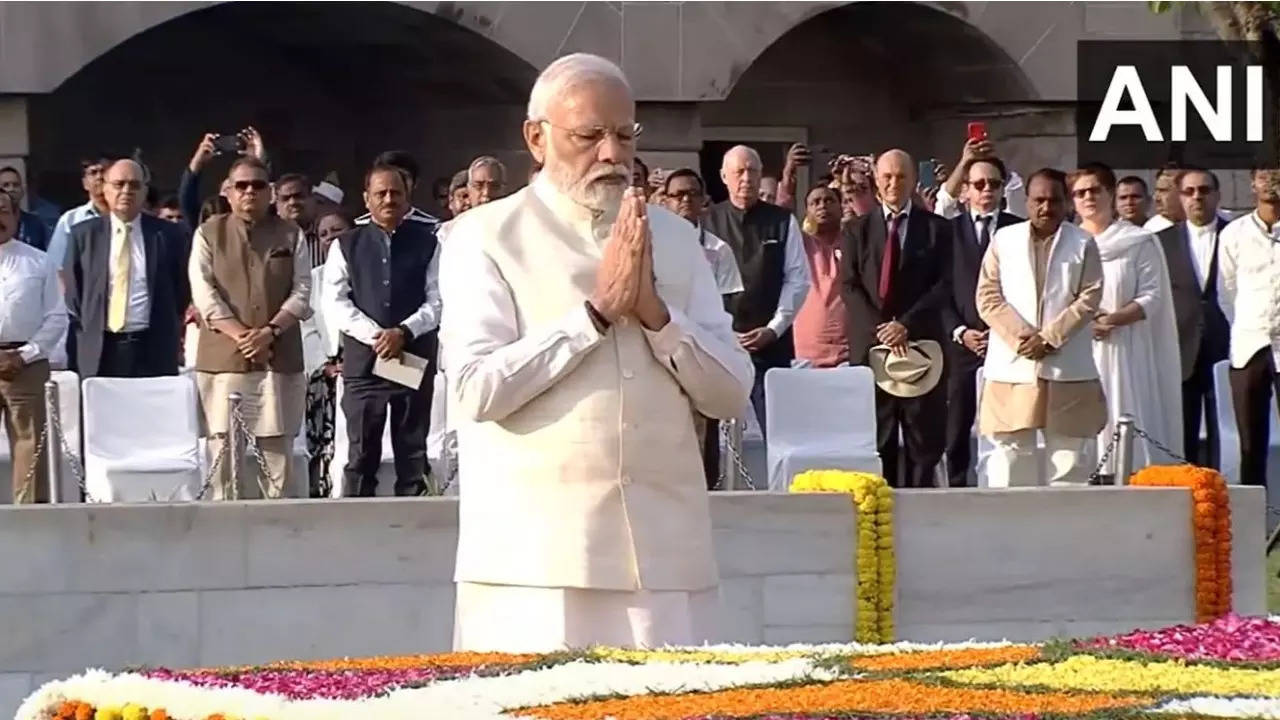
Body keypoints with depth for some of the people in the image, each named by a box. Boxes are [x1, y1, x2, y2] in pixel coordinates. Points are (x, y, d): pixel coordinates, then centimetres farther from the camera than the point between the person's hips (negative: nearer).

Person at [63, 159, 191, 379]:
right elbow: (72, 294, 10)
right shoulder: (84, 235, 8)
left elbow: (182, 289, 14)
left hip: (153, 352, 0)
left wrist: (172, 339, 10)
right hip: (98, 352, 0)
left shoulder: (167, 234, 6)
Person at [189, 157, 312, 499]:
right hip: (224, 358, -1)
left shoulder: (290, 235, 12)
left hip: (279, 358, 1)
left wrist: (270, 331, -11)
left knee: (276, 450, -1)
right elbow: (204, 293, -2)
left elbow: (301, 292, 5)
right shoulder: (209, 234, 8)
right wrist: (241, 335, -13)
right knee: (225, 448, -5)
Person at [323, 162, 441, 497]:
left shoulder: (427, 243, 5)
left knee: (413, 452, 5)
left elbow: (437, 300, 1)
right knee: (361, 452, -1)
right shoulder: (346, 246, 7)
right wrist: (374, 335, -13)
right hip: (363, 356, 0)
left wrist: (404, 332, -14)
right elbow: (335, 302, 0)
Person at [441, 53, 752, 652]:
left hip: (663, 553, 4)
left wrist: (655, 310, -6)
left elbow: (730, 393, 9)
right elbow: (477, 390, -11)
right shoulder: (487, 238, 2)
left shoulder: (674, 238, 15)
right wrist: (597, 311, -11)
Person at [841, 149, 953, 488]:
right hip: (870, 346, 1)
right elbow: (850, 287, 3)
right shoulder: (857, 229, 11)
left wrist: (906, 325, -13)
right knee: (876, 442, -1)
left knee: (924, 441, -2)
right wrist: (879, 330, -11)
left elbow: (943, 286, -1)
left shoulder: (936, 229, 8)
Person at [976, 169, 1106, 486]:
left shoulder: (1083, 245, 6)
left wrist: (1049, 338, -12)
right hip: (1012, 367, 0)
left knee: (1069, 455, 1)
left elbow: (1089, 298, -2)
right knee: (1011, 452, 1)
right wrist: (1020, 337, -11)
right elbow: (988, 297, 2)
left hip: (1067, 368, 0)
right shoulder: (1004, 240, 7)